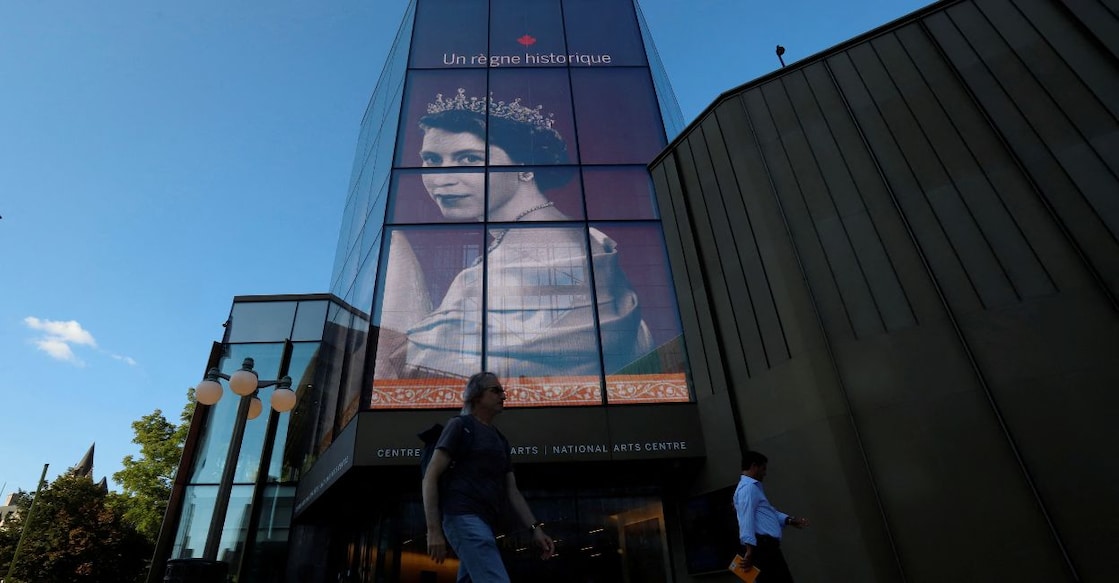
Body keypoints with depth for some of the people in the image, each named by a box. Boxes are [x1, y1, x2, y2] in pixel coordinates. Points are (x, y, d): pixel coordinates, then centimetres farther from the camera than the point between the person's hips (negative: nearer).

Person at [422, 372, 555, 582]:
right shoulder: (461, 425, 2)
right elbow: (430, 477, -5)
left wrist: (535, 527, 6)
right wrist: (433, 530, -14)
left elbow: (512, 491, 19)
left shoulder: (501, 441, 23)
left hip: (485, 522, 9)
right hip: (464, 515, -9)